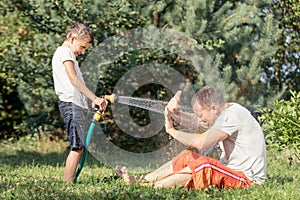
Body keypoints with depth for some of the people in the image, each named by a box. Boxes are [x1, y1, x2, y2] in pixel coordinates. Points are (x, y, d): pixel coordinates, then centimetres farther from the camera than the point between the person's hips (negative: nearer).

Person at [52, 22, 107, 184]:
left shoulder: (66, 53, 27)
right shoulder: (65, 51, -3)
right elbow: (73, 79, -14)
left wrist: (92, 100, 9)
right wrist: (94, 98, -17)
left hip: (75, 104, 10)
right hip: (71, 103, -10)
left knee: (79, 146, 5)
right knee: (78, 146, -15)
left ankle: (68, 183, 3)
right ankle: (67, 183, -19)